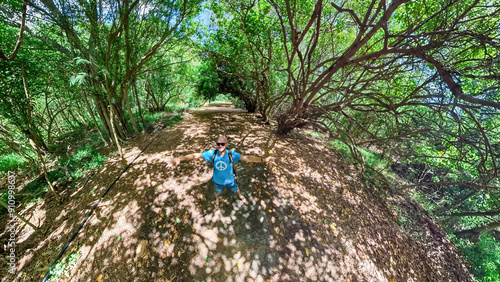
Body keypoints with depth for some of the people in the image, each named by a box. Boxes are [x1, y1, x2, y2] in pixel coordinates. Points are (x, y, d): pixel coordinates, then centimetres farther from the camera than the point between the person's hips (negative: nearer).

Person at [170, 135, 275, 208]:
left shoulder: (232, 154, -34)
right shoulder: (212, 153, -29)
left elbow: (247, 157, -45)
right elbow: (196, 155, -29)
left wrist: (263, 159, -56)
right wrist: (181, 158, -42)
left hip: (230, 180, -1)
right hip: (218, 181, 1)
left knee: (236, 190, 29)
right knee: (217, 192, 33)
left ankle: (240, 196, 67)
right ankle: (217, 200, 71)